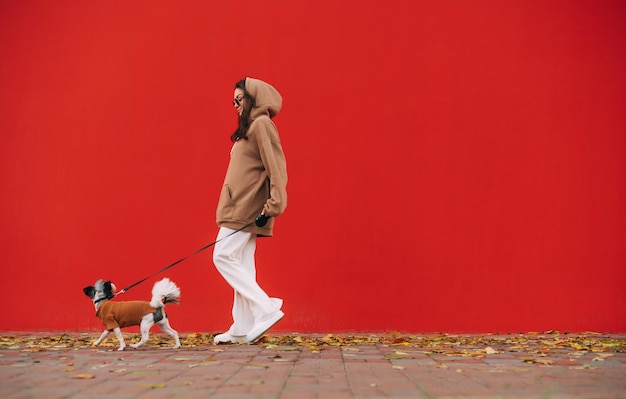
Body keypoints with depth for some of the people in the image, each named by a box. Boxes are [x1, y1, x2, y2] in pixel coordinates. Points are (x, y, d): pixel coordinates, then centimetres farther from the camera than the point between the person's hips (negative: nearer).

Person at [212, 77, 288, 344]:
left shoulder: (261, 124, -10)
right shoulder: (250, 127, 19)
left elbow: (276, 168, -18)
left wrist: (273, 206, -23)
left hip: (245, 208, -10)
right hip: (240, 207, 10)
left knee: (223, 256, -10)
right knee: (241, 265, 8)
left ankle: (266, 309, -10)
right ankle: (243, 329, 10)